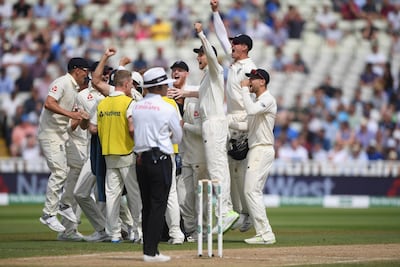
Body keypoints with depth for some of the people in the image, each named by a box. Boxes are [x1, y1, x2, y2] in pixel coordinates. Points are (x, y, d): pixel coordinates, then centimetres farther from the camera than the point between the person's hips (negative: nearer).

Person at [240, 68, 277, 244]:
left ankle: (265, 234, -16)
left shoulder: (268, 99, -12)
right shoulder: (257, 101, 20)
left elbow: (251, 110, -29)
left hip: (262, 149, -11)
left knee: (251, 190, -14)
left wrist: (244, 89, -19)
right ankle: (263, 233, 9)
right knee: (254, 192, 9)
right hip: (256, 149, 11)